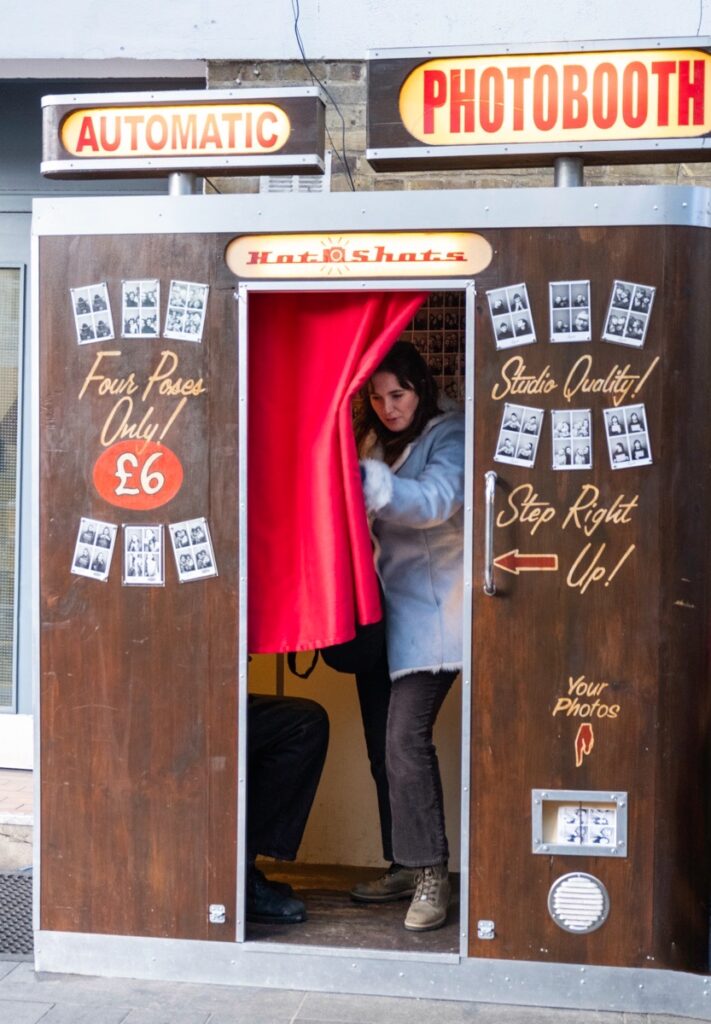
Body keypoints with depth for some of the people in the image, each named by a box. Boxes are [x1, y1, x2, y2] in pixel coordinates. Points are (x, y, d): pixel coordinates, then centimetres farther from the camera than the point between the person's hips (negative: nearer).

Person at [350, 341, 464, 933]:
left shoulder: (449, 437, -2)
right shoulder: (374, 445, 17)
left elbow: (435, 501, -20)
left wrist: (364, 480, -30)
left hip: (429, 612, -7)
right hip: (382, 612, 7)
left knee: (406, 737, -16)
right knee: (383, 743, 8)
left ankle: (431, 873, -7)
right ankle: (405, 866, 19)